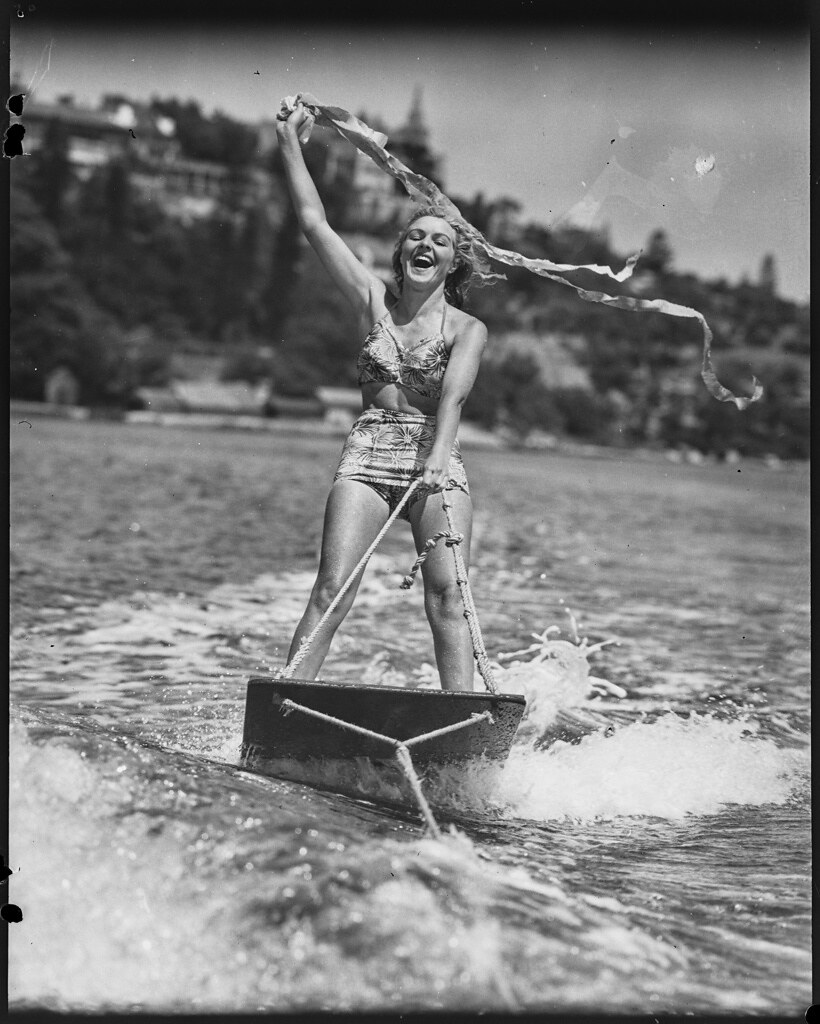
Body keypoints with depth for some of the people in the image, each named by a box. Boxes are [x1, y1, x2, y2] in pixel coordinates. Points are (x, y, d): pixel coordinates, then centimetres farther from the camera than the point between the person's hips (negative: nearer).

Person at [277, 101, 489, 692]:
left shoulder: (467, 329, 5)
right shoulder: (374, 303, 11)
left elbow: (453, 396, -13)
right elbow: (314, 222, 12)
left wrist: (437, 458, -31)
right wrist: (289, 142, 14)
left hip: (436, 464, -1)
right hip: (367, 455, 1)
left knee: (447, 594, -15)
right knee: (332, 591, -11)